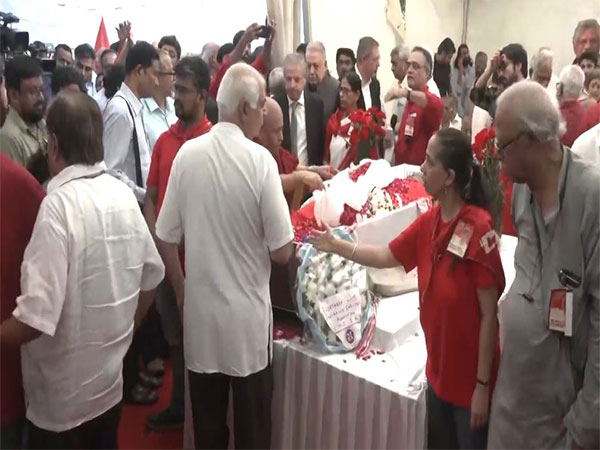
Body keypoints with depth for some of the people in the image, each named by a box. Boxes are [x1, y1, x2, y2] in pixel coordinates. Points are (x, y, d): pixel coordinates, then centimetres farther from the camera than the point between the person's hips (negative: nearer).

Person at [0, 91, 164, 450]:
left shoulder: (59, 205, -24)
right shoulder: (123, 195, -3)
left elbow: (38, 315, -28)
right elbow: (152, 275, 7)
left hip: (62, 396, -6)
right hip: (109, 381, 6)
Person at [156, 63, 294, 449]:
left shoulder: (187, 154, -6)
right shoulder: (260, 159, -16)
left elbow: (166, 239, 0)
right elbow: (282, 252, -13)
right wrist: (292, 249, 11)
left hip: (199, 309, 4)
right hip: (247, 314, -3)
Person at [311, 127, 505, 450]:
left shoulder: (479, 229, -23)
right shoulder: (429, 222, -3)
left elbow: (489, 315, -19)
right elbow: (386, 256, 13)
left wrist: (483, 385, -15)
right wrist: (336, 246, 10)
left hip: (471, 382, -6)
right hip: (438, 374, 7)